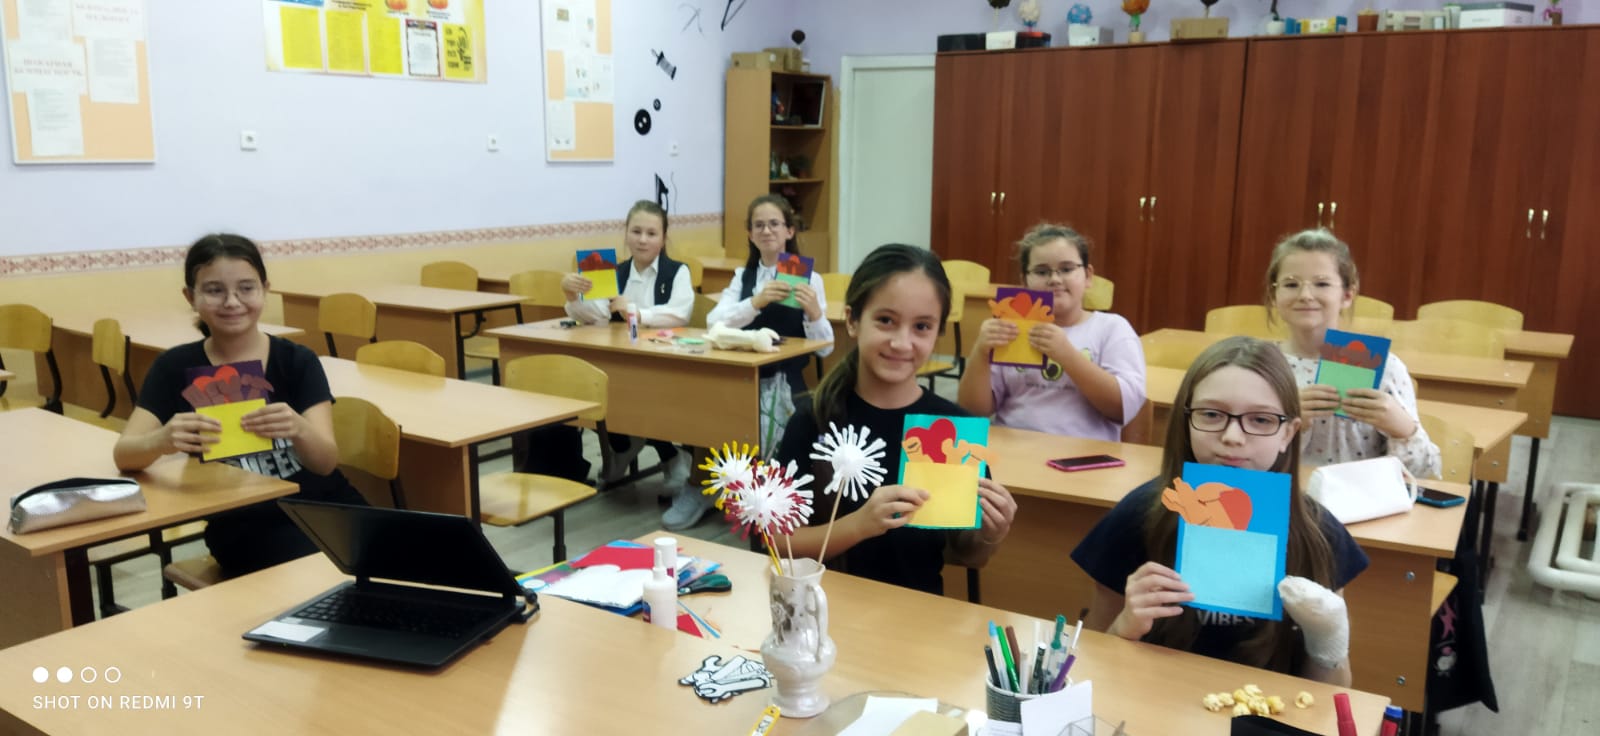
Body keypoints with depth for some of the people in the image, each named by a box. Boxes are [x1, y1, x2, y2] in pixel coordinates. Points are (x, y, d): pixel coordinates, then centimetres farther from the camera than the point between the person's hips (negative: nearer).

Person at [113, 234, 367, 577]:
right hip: (246, 524, -1)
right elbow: (124, 454, -8)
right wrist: (164, 440, -31)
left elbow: (327, 462, -9)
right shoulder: (177, 367, 4)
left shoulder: (298, 361, 2)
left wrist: (298, 429, -32)